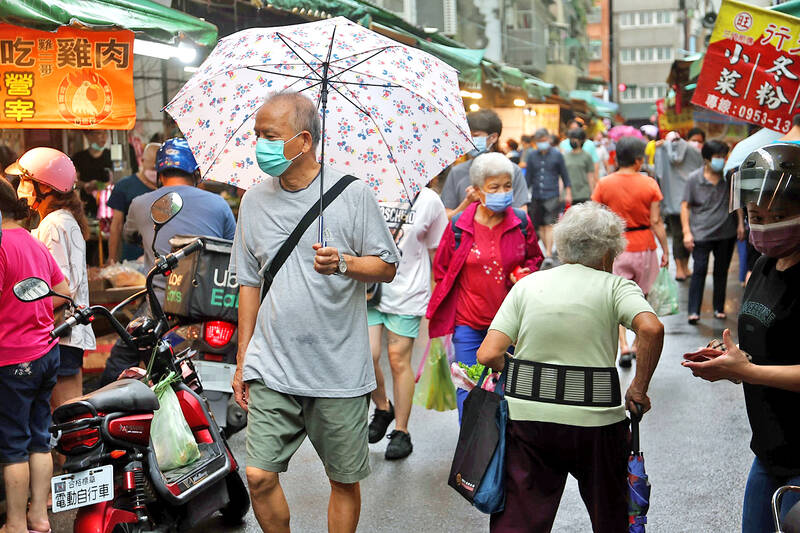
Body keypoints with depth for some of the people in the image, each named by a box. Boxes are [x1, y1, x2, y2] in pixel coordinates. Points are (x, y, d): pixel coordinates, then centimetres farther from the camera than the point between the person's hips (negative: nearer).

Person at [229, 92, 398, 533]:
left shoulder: (351, 193, -5)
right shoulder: (254, 201, 7)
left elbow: (387, 266, -1)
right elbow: (249, 284, 13)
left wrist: (343, 263, -22)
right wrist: (242, 360, 13)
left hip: (340, 372, -2)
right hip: (272, 369, 3)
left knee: (344, 480, 8)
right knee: (259, 476, -3)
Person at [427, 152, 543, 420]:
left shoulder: (521, 223, -1)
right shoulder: (458, 226, -5)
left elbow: (534, 257, 16)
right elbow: (441, 268, 7)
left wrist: (525, 273, -5)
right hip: (468, 322, -1)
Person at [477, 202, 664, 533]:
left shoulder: (527, 284, 7)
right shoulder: (615, 286, 1)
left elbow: (488, 355, -1)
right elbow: (652, 329, -19)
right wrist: (639, 389, -8)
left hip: (526, 414, 2)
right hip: (594, 415, -1)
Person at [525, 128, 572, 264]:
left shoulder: (557, 155, 2)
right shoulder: (532, 156, 8)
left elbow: (564, 175, 6)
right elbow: (528, 176, 14)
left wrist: (568, 193, 2)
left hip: (552, 196, -3)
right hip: (536, 196, 4)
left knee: (550, 225, -12)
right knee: (541, 226, 7)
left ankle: (549, 255, -14)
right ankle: (548, 251, 19)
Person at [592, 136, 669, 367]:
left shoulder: (604, 184, -5)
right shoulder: (649, 184, -7)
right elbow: (656, 221, -6)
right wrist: (665, 249, 3)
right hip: (644, 246, 0)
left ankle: (623, 347, -9)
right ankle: (638, 345, 24)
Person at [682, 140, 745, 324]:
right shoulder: (694, 178, -4)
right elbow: (685, 206, -2)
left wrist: (740, 224, 9)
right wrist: (687, 232, -8)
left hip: (726, 233, 3)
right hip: (701, 233, -3)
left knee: (721, 271, 11)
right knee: (699, 270, -9)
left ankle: (719, 308, 22)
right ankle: (693, 311, -6)